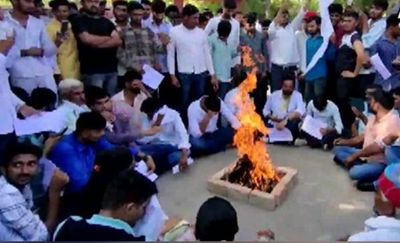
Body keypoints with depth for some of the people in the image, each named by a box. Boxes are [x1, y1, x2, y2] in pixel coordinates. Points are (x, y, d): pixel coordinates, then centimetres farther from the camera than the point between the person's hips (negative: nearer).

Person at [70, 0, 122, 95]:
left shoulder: (106, 22, 17)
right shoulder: (79, 20, 4)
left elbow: (118, 40, 3)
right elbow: (87, 39, -14)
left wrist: (97, 44, -11)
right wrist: (108, 38, 1)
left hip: (111, 69, 5)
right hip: (92, 70, -5)